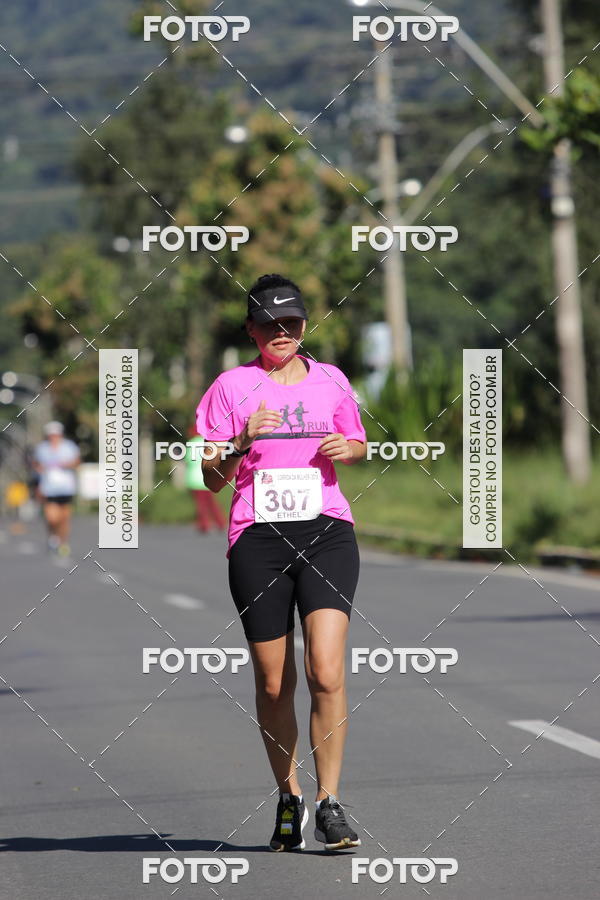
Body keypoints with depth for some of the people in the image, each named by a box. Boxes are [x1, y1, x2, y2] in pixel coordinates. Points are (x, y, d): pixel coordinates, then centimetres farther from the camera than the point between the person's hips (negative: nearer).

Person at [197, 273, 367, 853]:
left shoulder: (330, 380, 10)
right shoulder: (231, 387, 4)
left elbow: (358, 444, 25)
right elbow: (213, 480, 4)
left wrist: (347, 448, 2)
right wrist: (242, 445, -15)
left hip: (327, 532, 0)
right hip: (258, 538, 0)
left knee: (326, 674, -15)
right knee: (274, 684, 3)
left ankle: (329, 805, -9)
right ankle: (288, 799, 22)